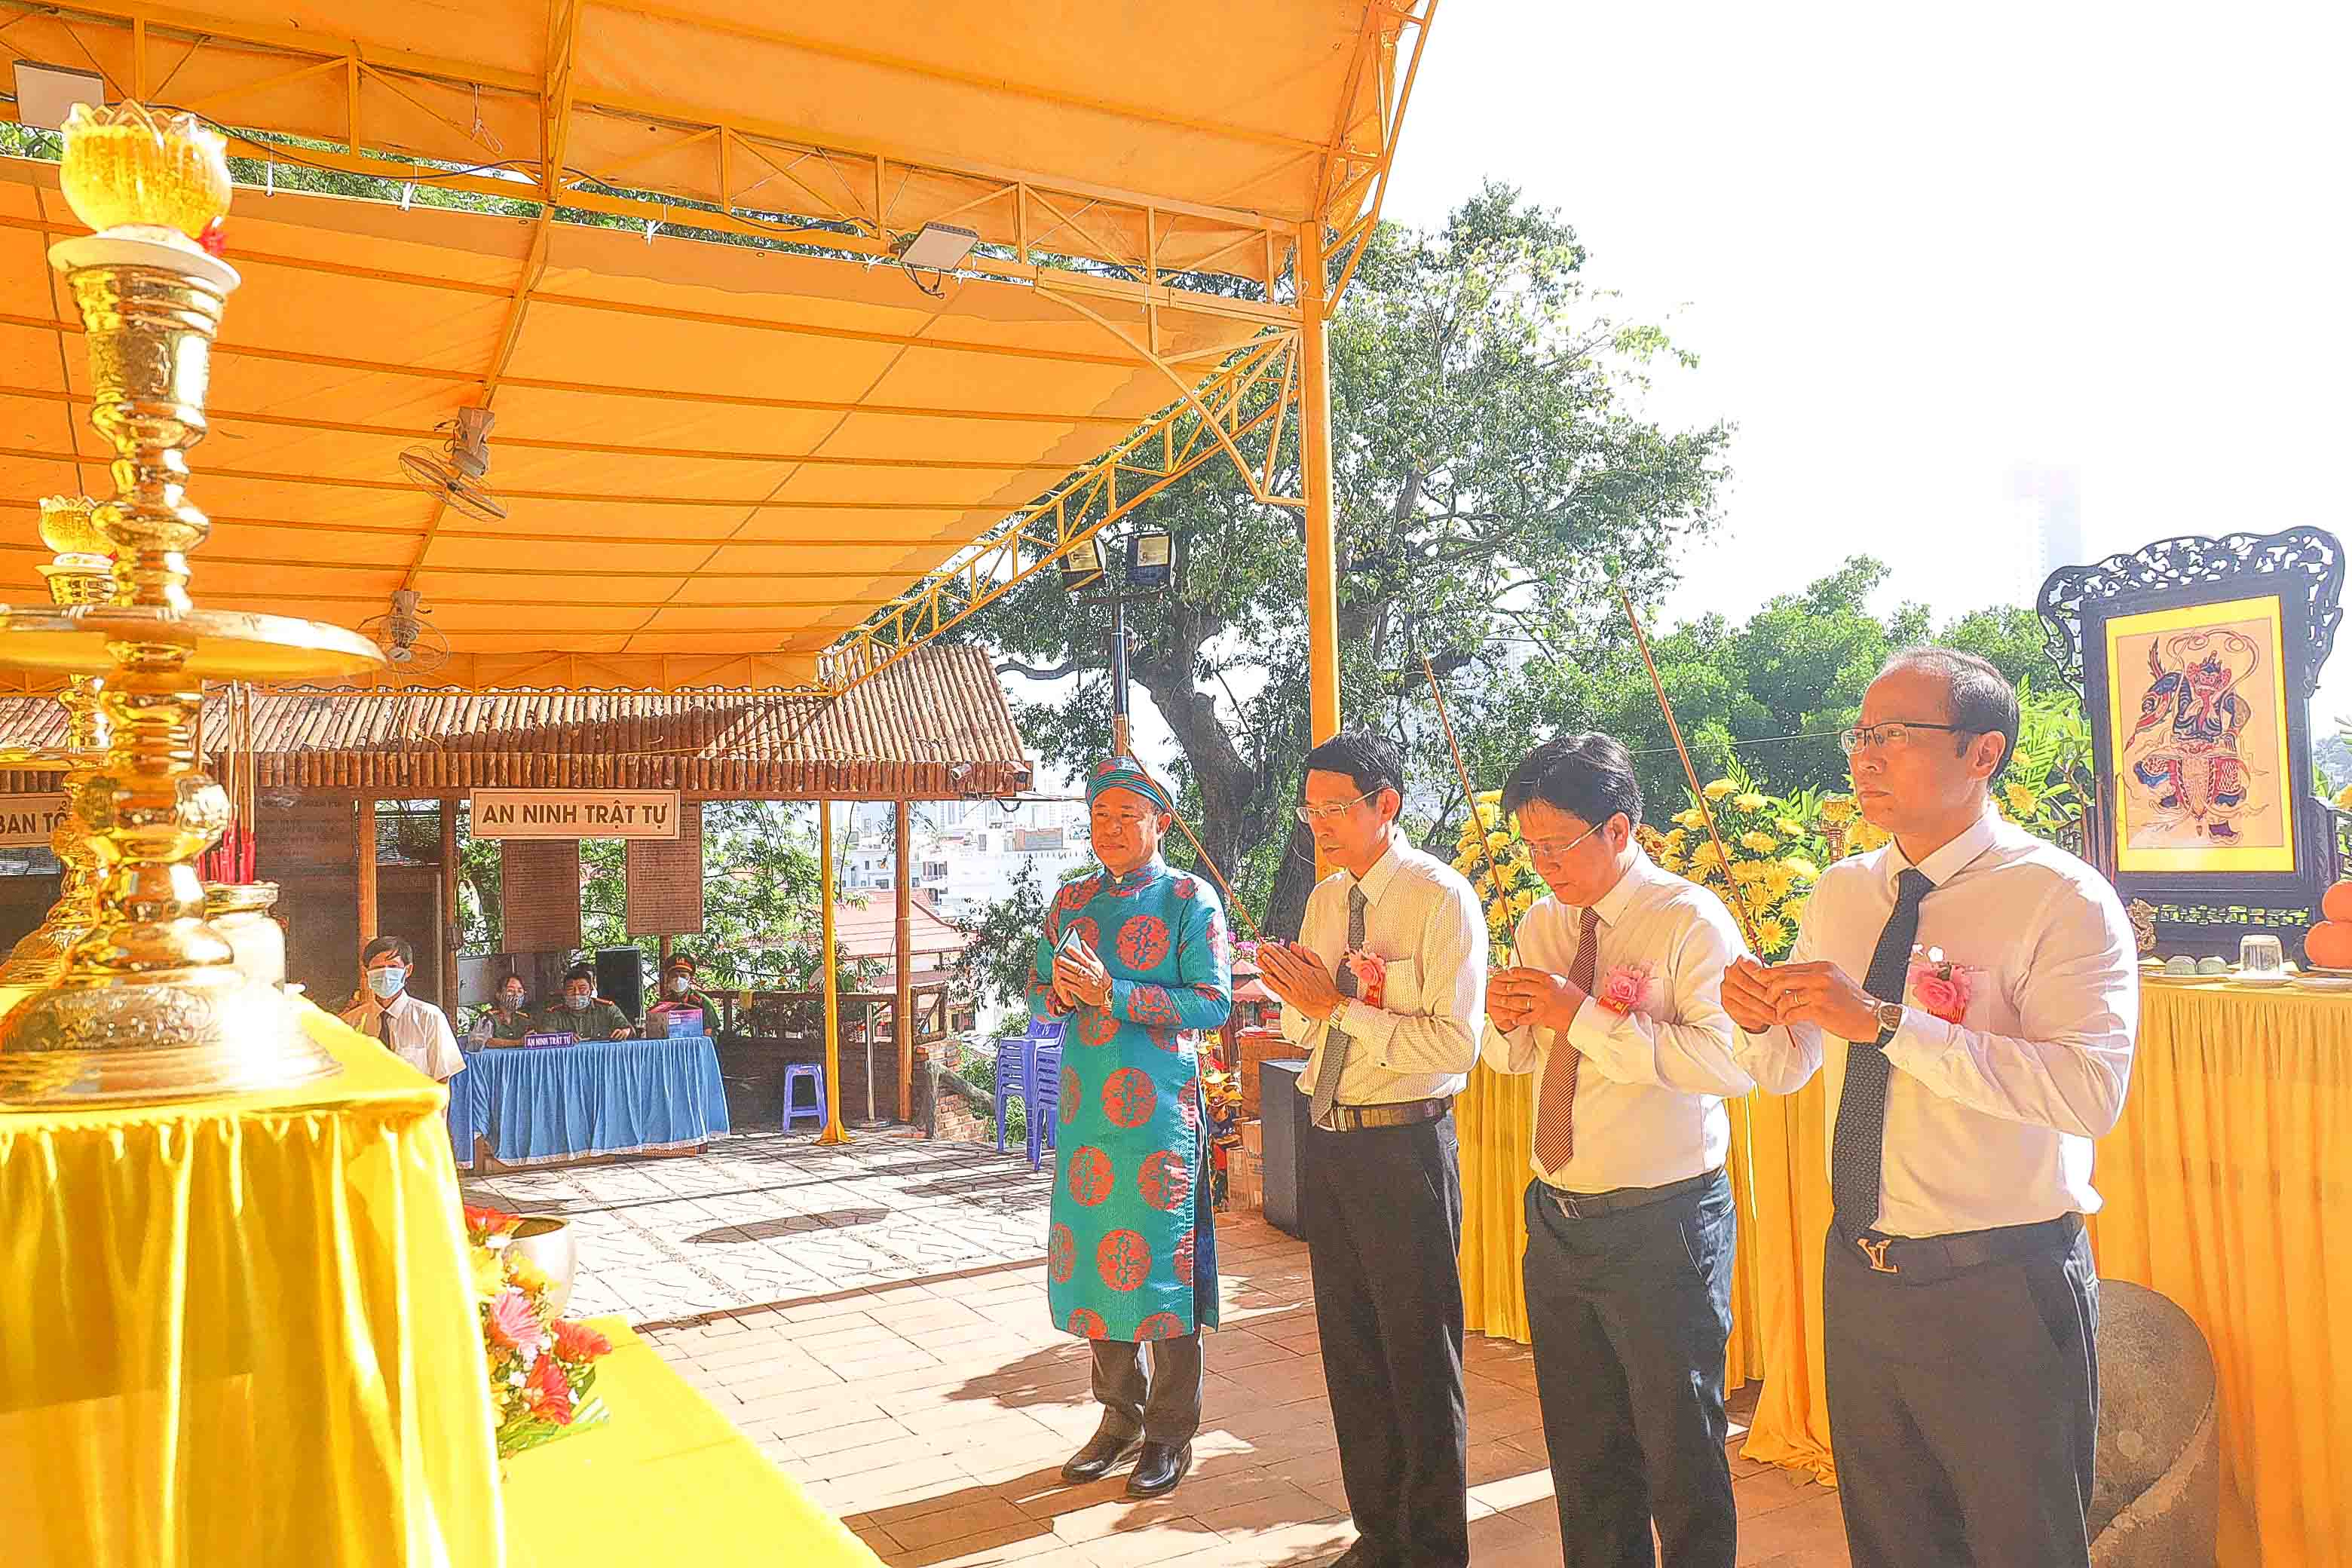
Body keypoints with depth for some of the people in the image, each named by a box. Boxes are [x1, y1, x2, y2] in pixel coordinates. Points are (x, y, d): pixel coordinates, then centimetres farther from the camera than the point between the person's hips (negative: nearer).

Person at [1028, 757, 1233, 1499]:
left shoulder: (1189, 899, -3)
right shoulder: (1071, 900, 13)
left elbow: (1213, 1002, -12)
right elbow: (1036, 993, 16)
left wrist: (1112, 993, -19)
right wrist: (1061, 991, -8)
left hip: (1160, 1104, -5)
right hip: (1086, 1103, 5)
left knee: (1162, 1262, 1)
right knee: (1096, 1258, 10)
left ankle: (1170, 1432, 16)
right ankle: (1120, 1415, 27)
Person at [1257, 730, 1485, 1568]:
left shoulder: (1442, 899, -13)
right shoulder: (1325, 897, 9)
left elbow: (1458, 1043, -21)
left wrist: (1341, 1006, -22)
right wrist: (1297, 996, -7)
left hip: (1404, 1145, -7)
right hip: (1328, 1141, 7)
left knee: (1419, 1355, 5)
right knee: (1349, 1347, 18)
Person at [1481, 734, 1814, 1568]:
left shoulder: (1691, 920, -14)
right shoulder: (1542, 925, 7)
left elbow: (1732, 1060, -27)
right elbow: (1515, 1058, 15)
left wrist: (1586, 1015, -27)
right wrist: (1509, 1021, -8)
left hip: (1661, 1223, -6)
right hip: (1556, 1217, 7)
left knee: (1680, 1445, 9)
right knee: (1581, 1446, 19)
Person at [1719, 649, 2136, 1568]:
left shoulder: (2063, 899, -14)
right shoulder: (1840, 894, 5)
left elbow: (2092, 1089, -29)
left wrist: (1887, 1022, -32)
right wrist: (1759, 1016, -9)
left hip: (2002, 1293, -6)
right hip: (1860, 1277, 6)